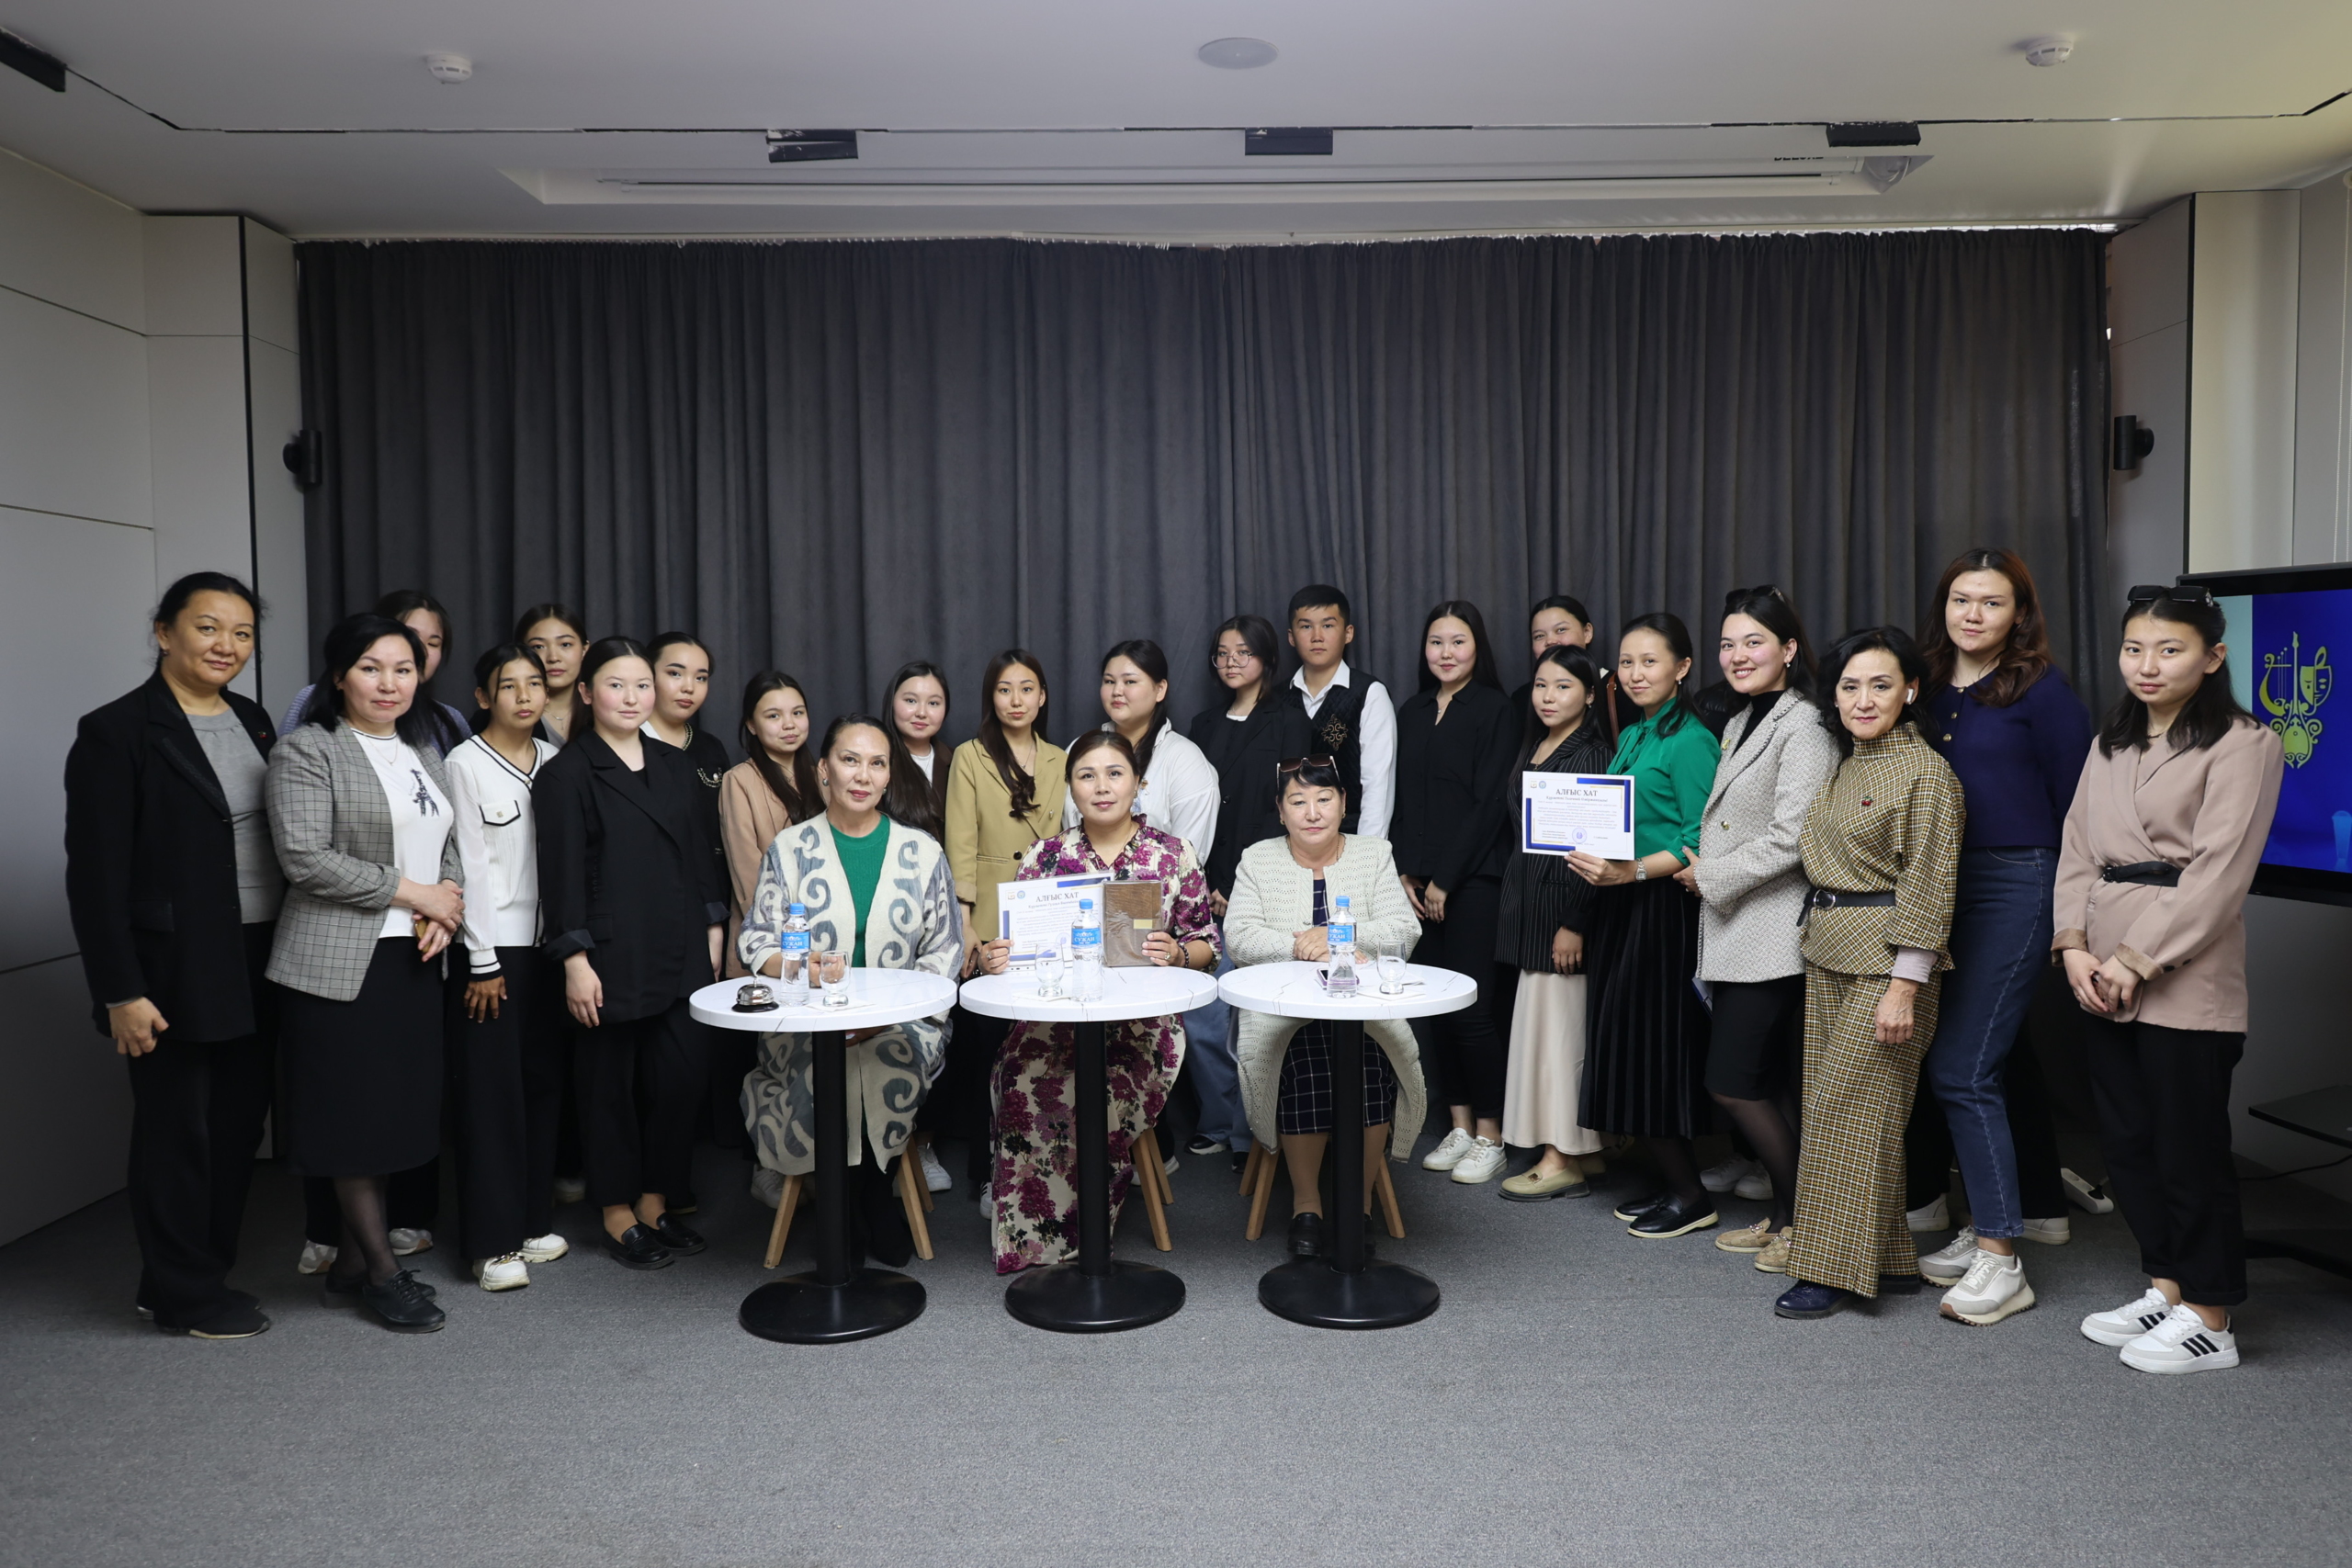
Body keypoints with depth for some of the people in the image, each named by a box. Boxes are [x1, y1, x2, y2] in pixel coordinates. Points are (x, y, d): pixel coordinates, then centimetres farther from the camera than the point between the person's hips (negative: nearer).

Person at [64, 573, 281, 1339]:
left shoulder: (253, 721, 10)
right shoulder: (117, 731, -10)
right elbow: (96, 874, -13)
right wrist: (121, 993, -16)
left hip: (258, 968, 7)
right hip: (175, 975, -6)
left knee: (239, 1124, 13)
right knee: (178, 1132, 6)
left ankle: (206, 1272, 29)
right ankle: (184, 1296, 21)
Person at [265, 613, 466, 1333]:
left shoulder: (423, 753, 16)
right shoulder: (307, 752, -6)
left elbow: (449, 843, 18)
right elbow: (305, 857, -15)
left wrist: (448, 900, -4)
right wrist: (412, 894, -13)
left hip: (415, 959, 7)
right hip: (341, 962, -7)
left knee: (395, 1111, 9)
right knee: (354, 1114, 1)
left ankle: (351, 1263, 22)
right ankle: (383, 1269, 13)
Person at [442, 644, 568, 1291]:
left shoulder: (554, 760, 7)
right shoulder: (466, 764, -7)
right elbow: (471, 864, -10)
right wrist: (483, 962, -11)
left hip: (544, 944, 5)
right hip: (491, 947, -5)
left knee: (542, 1082, 10)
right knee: (492, 1091, -1)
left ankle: (532, 1221, 21)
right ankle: (492, 1243, 7)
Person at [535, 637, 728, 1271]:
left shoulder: (675, 765, 13)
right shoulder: (568, 774, -3)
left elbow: (703, 852, 16)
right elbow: (561, 873, -7)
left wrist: (712, 931, 10)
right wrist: (575, 960, -12)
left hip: (680, 954, 5)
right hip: (612, 958, -4)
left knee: (679, 1076, 3)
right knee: (612, 1084, 5)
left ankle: (656, 1204, 20)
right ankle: (617, 1216, 20)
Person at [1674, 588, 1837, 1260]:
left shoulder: (1803, 728, -13)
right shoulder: (1740, 723, 16)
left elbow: (1789, 840, -19)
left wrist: (1709, 876, -11)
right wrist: (1704, 874, 8)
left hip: (1773, 934, -9)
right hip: (1735, 934, 9)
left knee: (1733, 1082, -7)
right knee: (1767, 1086, 13)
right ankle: (1784, 1216, 24)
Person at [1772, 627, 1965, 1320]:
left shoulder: (1926, 773, -11)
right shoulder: (1844, 768, 13)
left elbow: (1927, 887, -15)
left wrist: (1904, 987, -18)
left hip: (1885, 957, -8)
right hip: (1826, 952, 8)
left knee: (1850, 1107, -5)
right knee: (1830, 1101, 10)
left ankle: (1835, 1269, 5)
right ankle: (1889, 1261, 21)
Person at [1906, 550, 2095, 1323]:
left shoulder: (2045, 693, -5)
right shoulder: (1929, 689, 11)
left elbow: (2076, 809, -4)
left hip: (2014, 888, -6)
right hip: (1937, 890, 7)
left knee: (1960, 1070, -12)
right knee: (2001, 1058, 18)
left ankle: (1999, 1260, -3)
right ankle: (2040, 1208, 36)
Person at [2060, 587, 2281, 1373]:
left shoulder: (2242, 745, -6)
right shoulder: (2109, 744, 16)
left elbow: (2218, 871, -13)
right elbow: (2078, 851, 12)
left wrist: (2137, 961, -16)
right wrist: (2074, 946, -2)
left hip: (2184, 978, -7)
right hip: (2103, 976, 7)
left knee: (2189, 1147, 0)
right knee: (2127, 1141, 12)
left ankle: (2210, 1320, 13)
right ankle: (2166, 1287, 27)